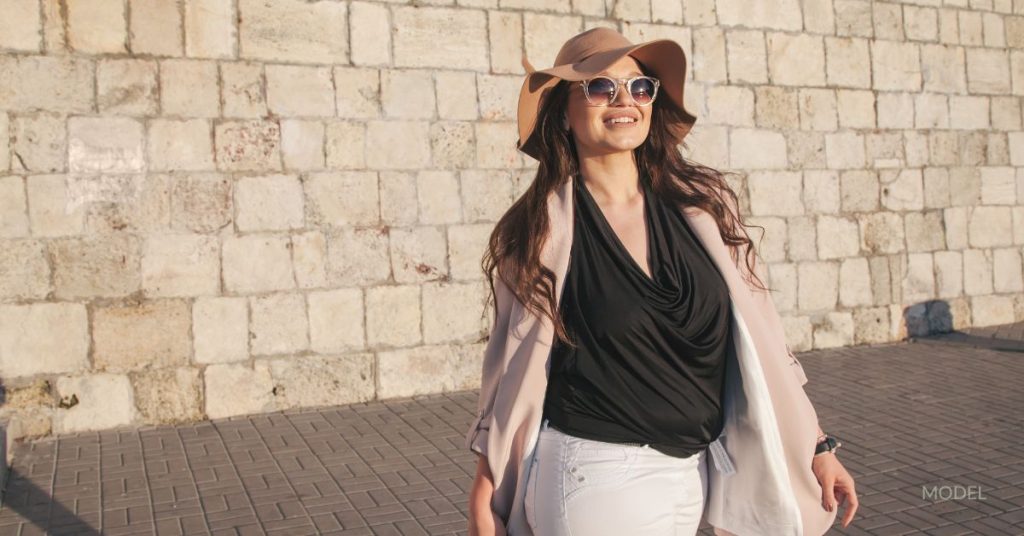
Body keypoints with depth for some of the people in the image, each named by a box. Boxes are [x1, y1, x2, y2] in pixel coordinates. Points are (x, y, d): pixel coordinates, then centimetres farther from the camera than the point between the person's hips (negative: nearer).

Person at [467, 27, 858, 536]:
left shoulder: (702, 203, -1)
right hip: (597, 476, -3)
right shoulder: (538, 231, -8)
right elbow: (513, 365, -3)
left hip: (695, 471, 4)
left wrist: (817, 444, 5)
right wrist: (485, 491, 0)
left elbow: (757, 337, 3)